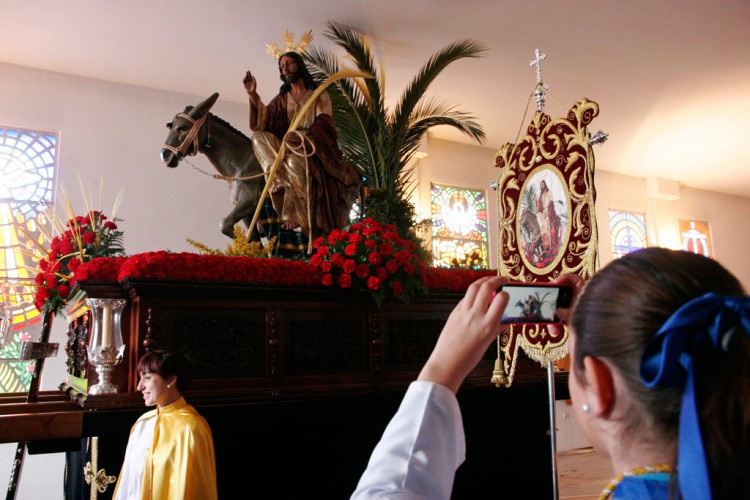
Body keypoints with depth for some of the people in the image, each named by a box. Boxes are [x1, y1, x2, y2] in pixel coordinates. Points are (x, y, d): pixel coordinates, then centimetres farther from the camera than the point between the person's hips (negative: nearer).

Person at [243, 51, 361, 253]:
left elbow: (324, 124, -9)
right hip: (287, 149, 4)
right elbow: (263, 121, 2)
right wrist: (253, 95, -11)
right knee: (259, 136, -23)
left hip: (314, 151, -4)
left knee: (296, 162, -38)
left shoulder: (319, 95, 9)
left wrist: (304, 136, -30)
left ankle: (294, 215, -34)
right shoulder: (281, 99, 19)